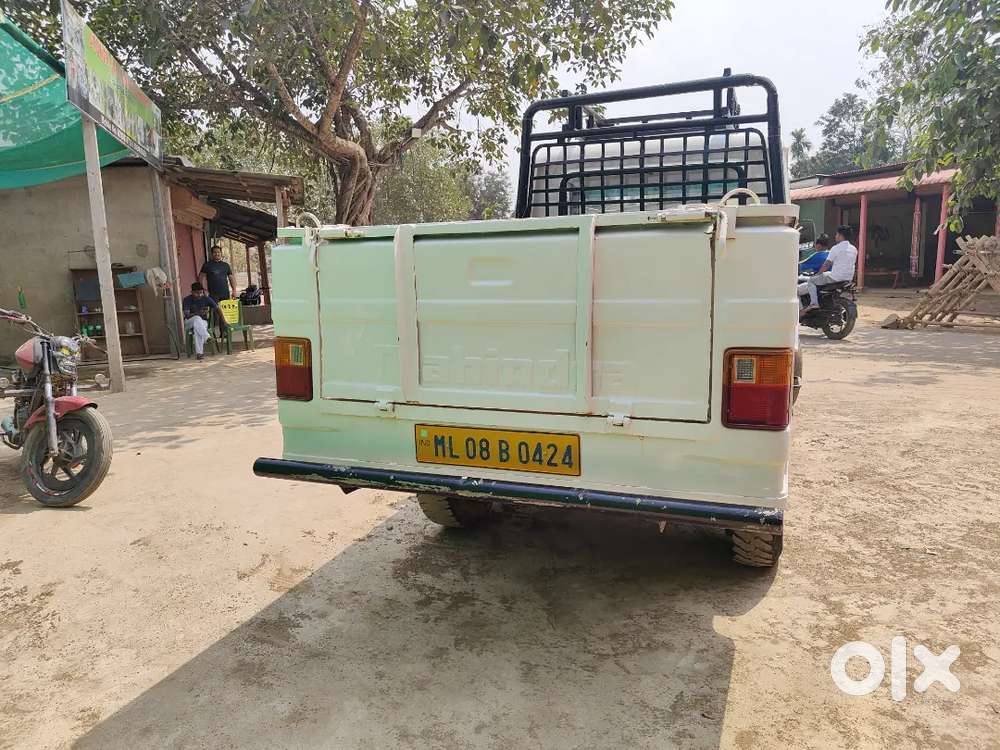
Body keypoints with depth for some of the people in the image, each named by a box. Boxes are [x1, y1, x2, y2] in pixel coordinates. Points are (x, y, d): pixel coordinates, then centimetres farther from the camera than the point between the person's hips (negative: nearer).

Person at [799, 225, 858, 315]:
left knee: (811, 281, 5)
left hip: (836, 277, -8)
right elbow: (854, 264, 19)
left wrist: (817, 274, 4)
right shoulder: (854, 249, 11)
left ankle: (814, 302, -7)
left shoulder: (836, 248, -12)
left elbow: (826, 265, -10)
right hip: (849, 279, 8)